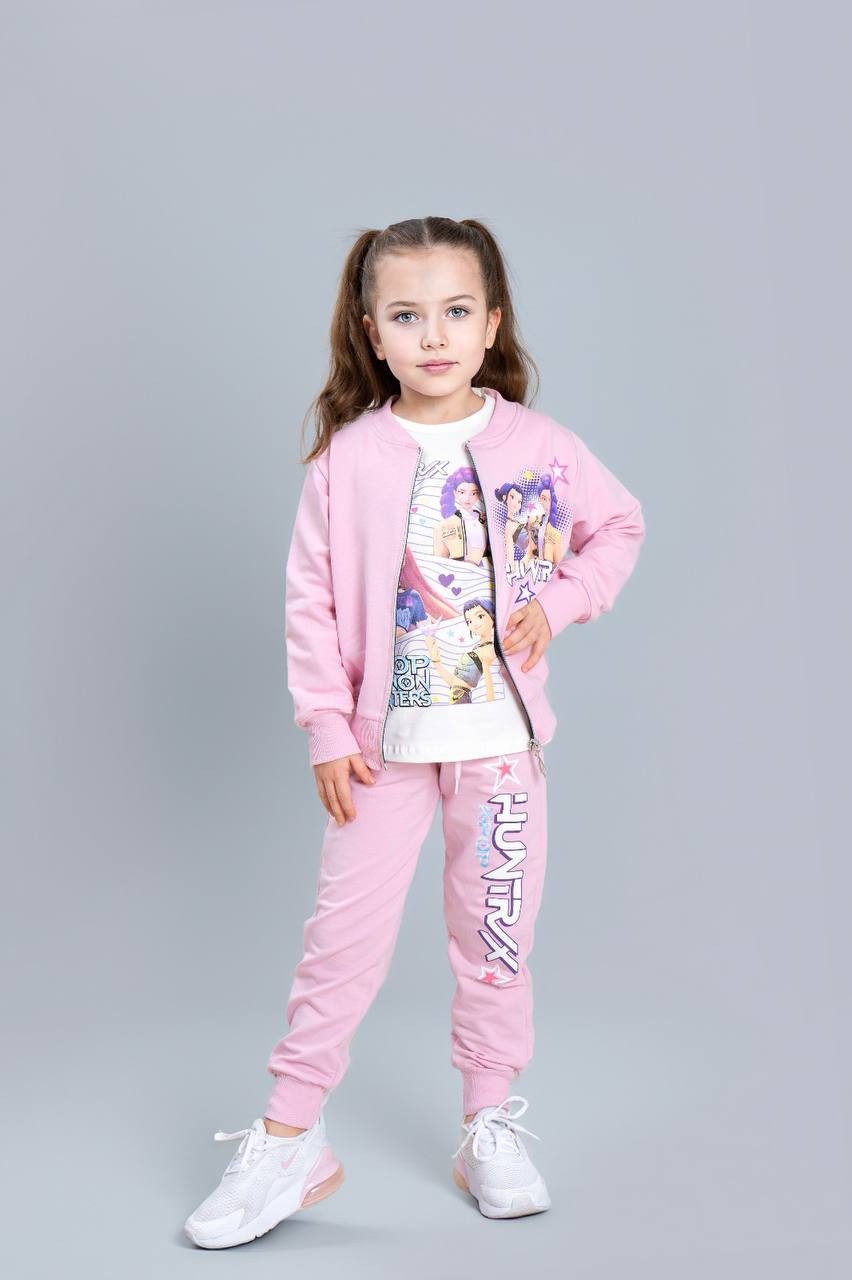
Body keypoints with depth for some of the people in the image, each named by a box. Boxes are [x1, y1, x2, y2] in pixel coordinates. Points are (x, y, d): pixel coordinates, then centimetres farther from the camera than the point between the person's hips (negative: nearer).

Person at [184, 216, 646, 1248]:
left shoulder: (537, 445, -2)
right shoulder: (347, 456, -5)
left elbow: (621, 526, 11)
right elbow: (311, 601, -2)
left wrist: (562, 600, -5)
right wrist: (326, 727, -5)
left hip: (503, 738, 1)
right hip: (384, 744, -1)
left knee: (496, 934, 11)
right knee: (343, 935, 4)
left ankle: (490, 1130, 29)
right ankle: (289, 1142, 19)